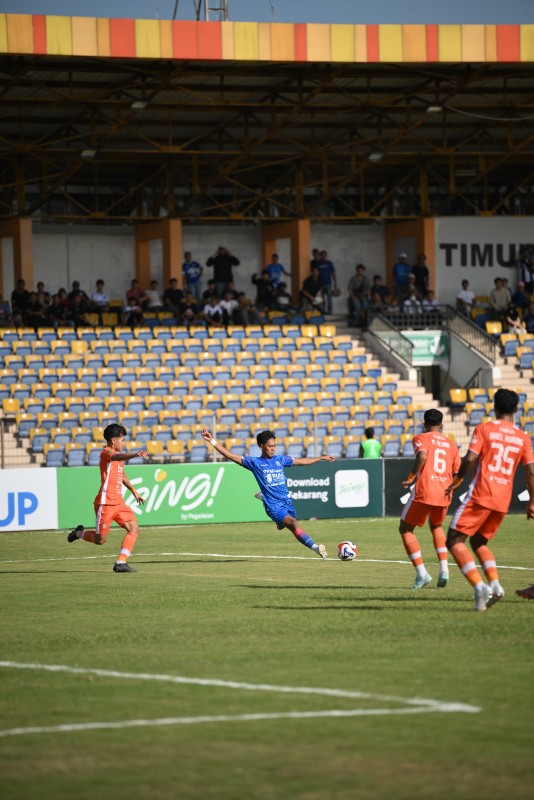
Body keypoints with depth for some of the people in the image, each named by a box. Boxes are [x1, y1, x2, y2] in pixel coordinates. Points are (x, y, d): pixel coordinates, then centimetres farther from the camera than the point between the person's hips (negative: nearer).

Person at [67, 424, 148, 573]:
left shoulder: (117, 454, 17)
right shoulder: (106, 453, -12)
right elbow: (117, 457, -37)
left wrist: (134, 491, 33)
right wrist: (135, 455, -54)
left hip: (118, 502, 9)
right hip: (106, 503, -9)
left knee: (134, 529, -7)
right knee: (101, 540, -2)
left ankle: (121, 563, -6)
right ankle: (79, 533, 28)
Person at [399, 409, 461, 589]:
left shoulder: (421, 438, 5)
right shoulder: (451, 445, 18)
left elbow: (422, 456, -17)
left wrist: (410, 478, -9)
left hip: (424, 491, -5)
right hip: (444, 494, 5)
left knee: (405, 529, 12)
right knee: (436, 527, 30)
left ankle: (422, 573, 0)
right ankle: (444, 569, 12)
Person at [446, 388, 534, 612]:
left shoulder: (484, 429, -2)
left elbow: (470, 459, -11)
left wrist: (457, 481, 5)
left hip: (481, 495, -5)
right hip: (503, 501, 5)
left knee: (454, 541, -1)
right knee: (479, 542, 23)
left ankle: (479, 587, -20)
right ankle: (495, 584, 0)